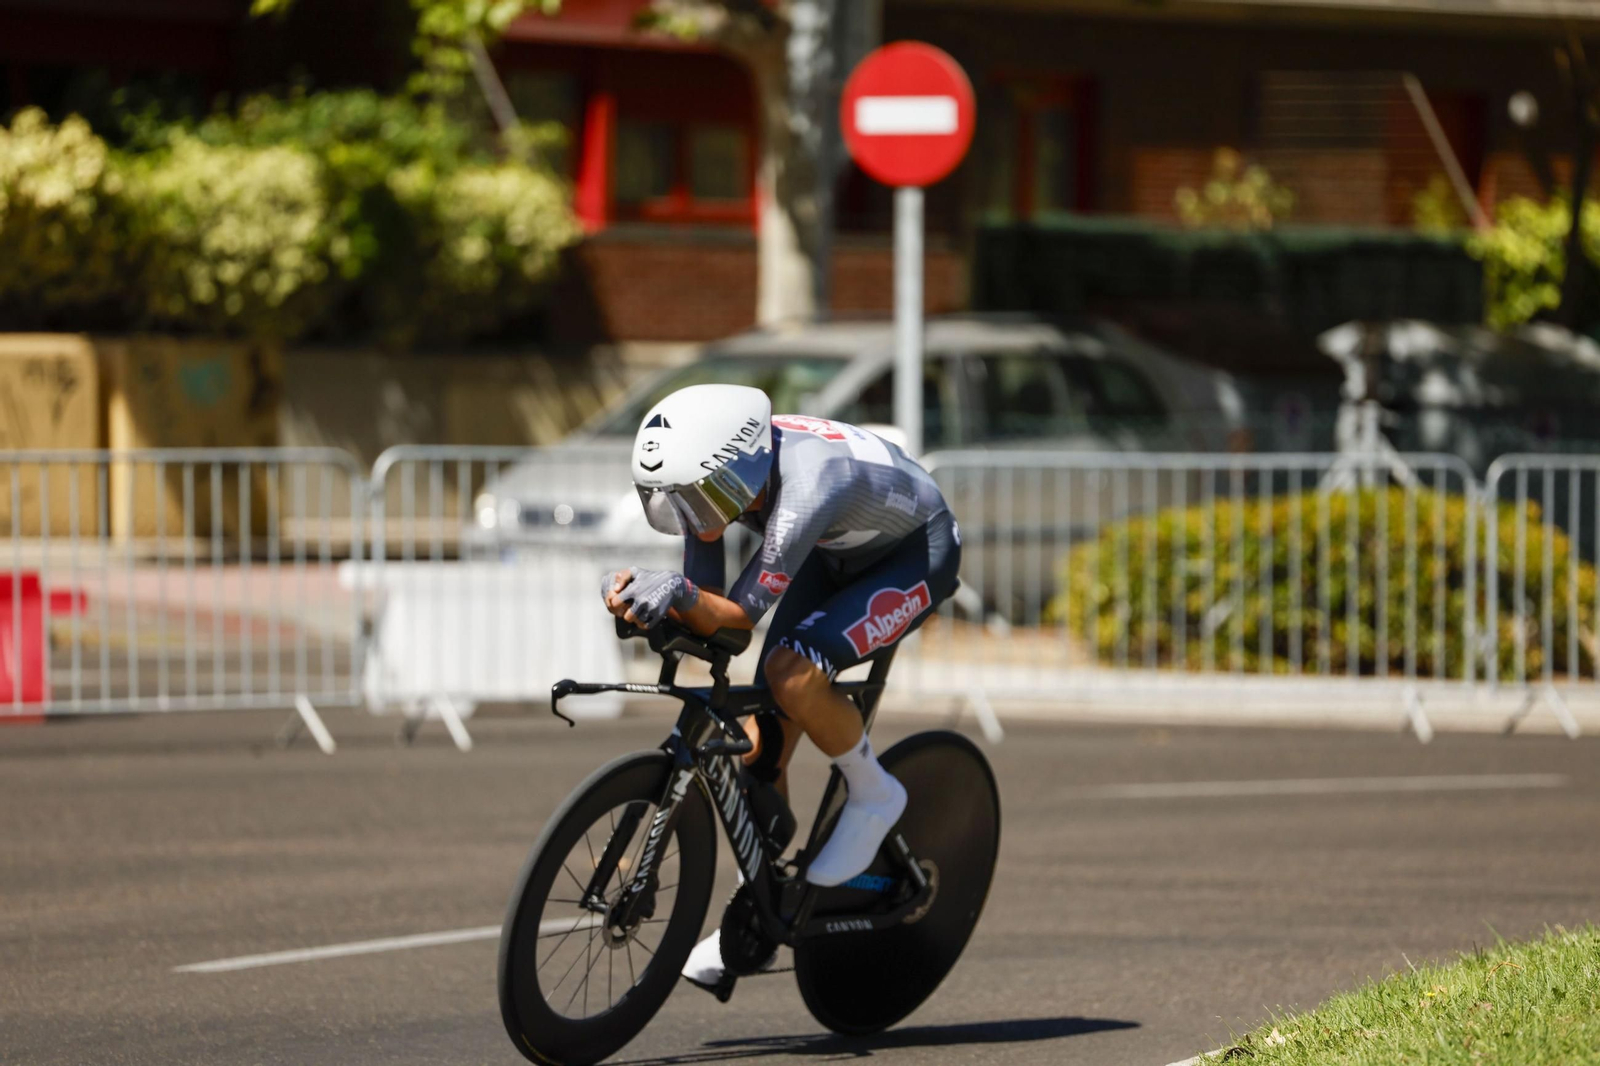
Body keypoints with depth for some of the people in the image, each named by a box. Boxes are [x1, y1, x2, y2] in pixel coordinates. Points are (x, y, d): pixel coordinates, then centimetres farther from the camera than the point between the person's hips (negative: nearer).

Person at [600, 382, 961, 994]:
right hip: (835, 557, 7)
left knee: (791, 673, -30)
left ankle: (872, 795, -4)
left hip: (916, 556, -7)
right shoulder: (711, 473, -20)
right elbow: (708, 614, -19)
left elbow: (742, 611, -41)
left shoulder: (806, 487, -41)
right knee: (764, 737, -2)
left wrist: (681, 595, -60)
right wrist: (646, 600, -39)